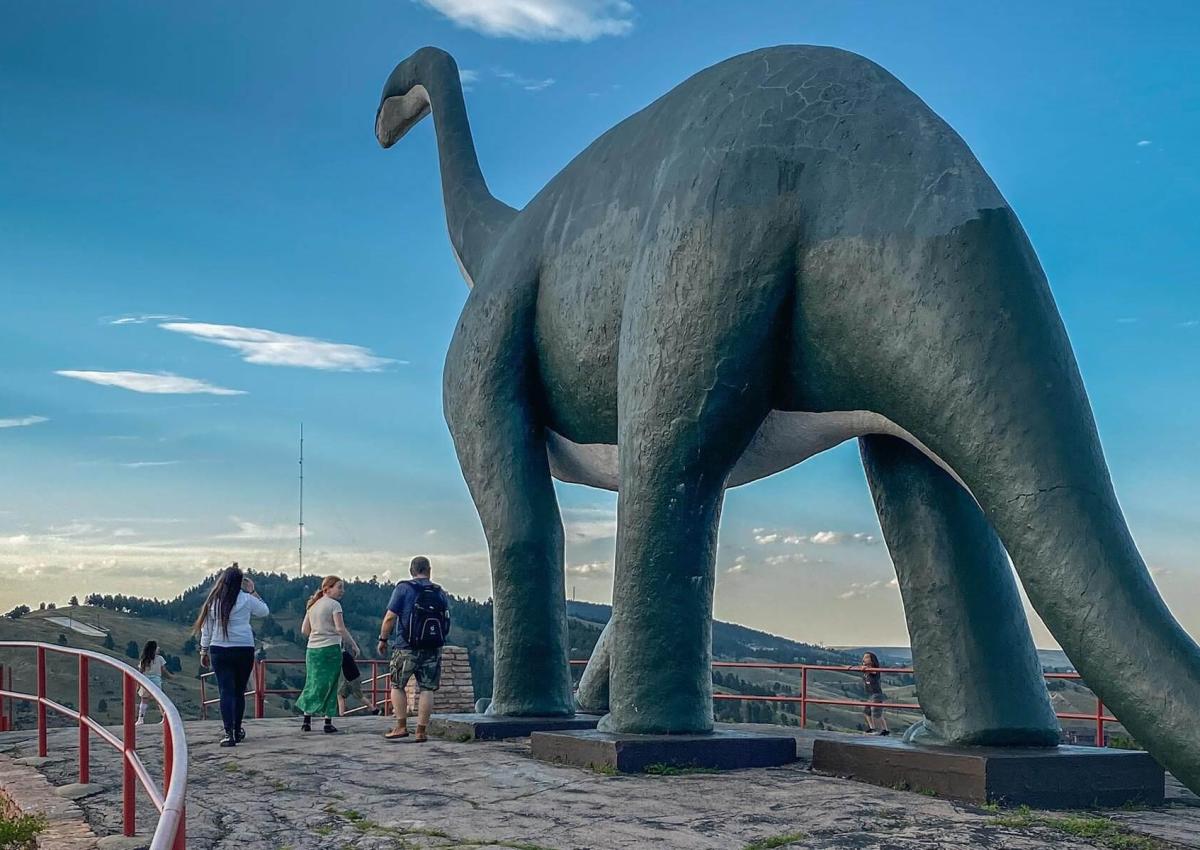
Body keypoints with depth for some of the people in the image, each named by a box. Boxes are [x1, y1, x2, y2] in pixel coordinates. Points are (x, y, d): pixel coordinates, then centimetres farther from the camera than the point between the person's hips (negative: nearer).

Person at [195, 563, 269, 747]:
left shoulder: (213, 601, 1)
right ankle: (237, 731, 25)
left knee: (226, 691, 0)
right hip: (244, 649, -1)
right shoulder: (246, 599, -6)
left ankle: (229, 733, -11)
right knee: (239, 691, 13)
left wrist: (204, 651, 15)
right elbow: (264, 611, 11)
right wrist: (253, 592, 15)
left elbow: (206, 628, 6)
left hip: (219, 651, 1)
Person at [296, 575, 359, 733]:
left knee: (312, 683, 11)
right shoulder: (334, 605, -7)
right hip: (330, 648, -6)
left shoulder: (312, 605, 13)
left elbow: (304, 630, 13)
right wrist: (353, 645, -7)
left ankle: (306, 721, 8)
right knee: (329, 685, 1)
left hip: (312, 649, 6)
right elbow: (340, 628, -15)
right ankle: (328, 722, 1)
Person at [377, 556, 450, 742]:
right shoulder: (441, 593, 9)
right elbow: (447, 623, 11)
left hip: (406, 648, -3)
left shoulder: (403, 589, -4)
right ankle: (421, 731, 2)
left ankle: (401, 726, 8)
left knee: (397, 686, 12)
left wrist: (383, 639, 3)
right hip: (433, 649, 3)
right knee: (427, 689, 4)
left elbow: (390, 617, -8)